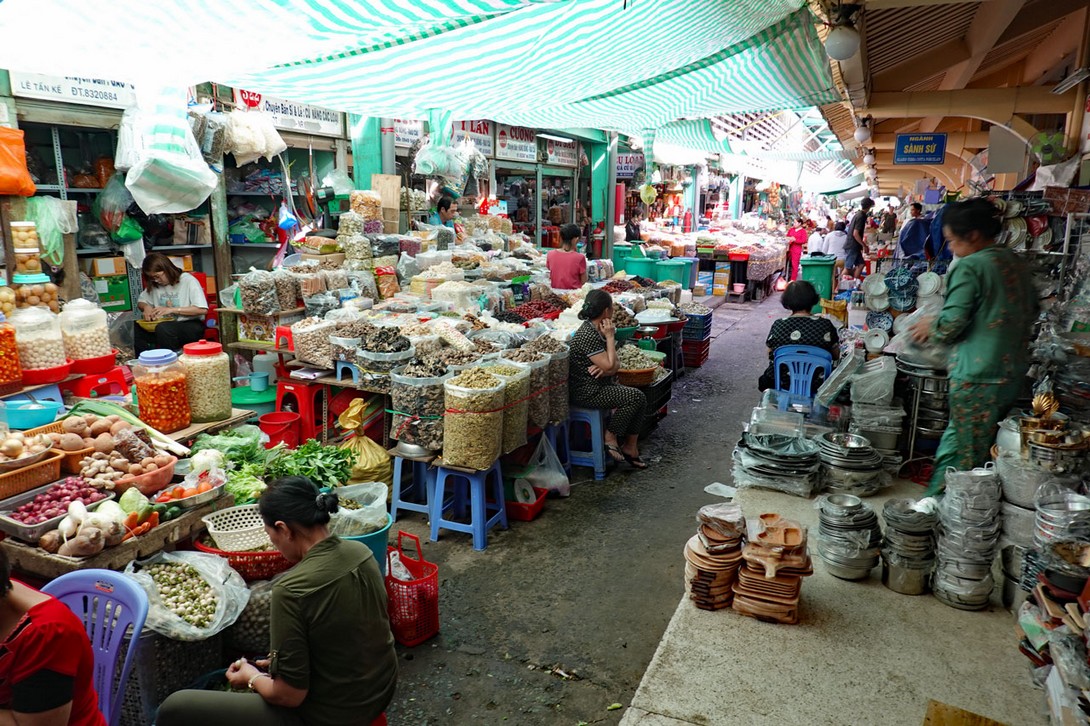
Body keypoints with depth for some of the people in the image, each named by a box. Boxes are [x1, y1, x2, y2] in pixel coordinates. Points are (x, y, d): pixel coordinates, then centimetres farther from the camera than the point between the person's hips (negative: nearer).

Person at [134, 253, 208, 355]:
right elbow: (140, 301, 25)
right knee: (135, 327, -17)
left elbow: (202, 309, -18)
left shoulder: (188, 280, -9)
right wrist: (146, 307, 0)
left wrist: (172, 310, -19)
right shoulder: (154, 285, 11)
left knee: (163, 328, -36)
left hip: (191, 325, -7)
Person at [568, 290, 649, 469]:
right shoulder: (587, 335, -22)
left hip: (600, 385, 9)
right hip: (586, 392, -9)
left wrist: (605, 369, -17)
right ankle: (610, 438, -3)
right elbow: (610, 365, -23)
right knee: (636, 397, -18)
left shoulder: (598, 330, 8)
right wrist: (610, 337, -15)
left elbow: (616, 365, 6)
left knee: (640, 399, -1)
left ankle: (630, 448, 6)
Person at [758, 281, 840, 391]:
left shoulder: (778, 325, -13)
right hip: (816, 386, 0)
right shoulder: (826, 325, -12)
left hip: (781, 385, 0)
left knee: (764, 379, 35)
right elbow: (836, 356, 2)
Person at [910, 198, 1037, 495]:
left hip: (978, 377, -8)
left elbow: (951, 324, -18)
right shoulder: (1016, 264, 12)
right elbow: (1031, 312, 23)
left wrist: (930, 327, 2)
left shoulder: (969, 267, -12)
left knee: (965, 455, 0)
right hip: (1014, 373, 8)